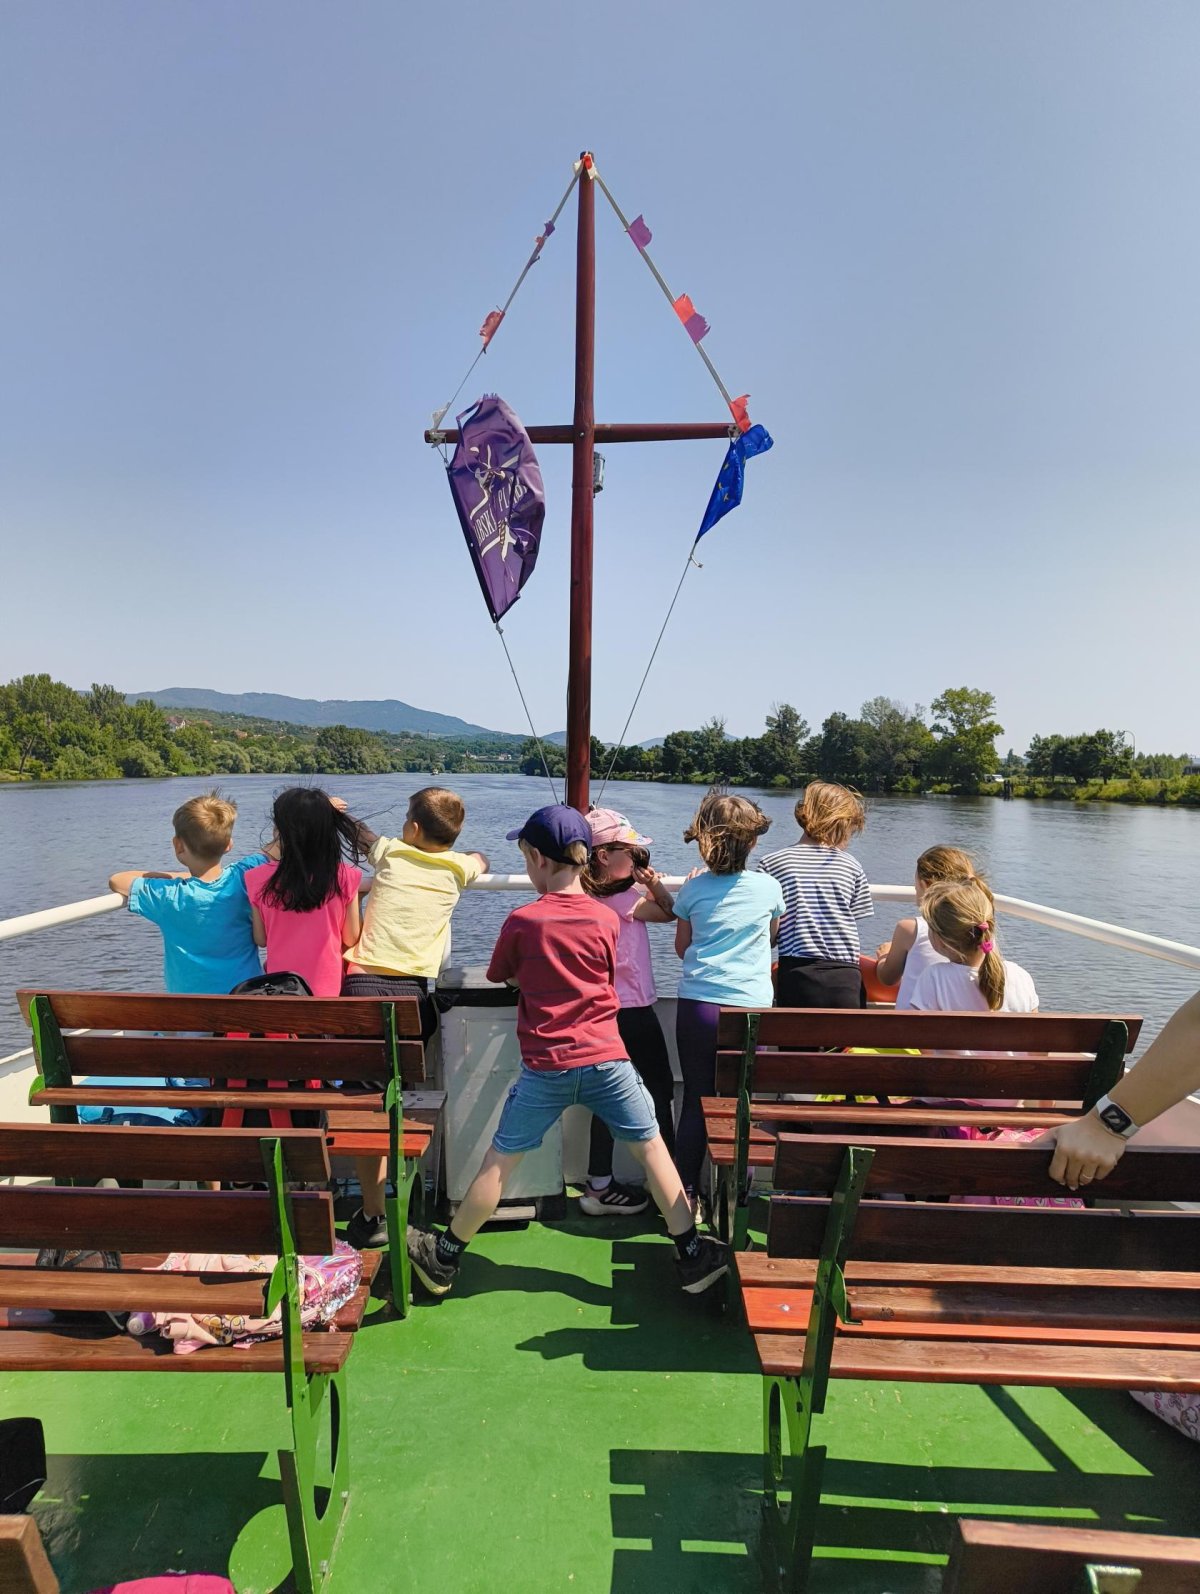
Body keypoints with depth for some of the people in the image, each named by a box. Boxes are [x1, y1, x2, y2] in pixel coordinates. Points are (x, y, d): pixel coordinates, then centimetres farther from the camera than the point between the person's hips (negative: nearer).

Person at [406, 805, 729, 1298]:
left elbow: (502, 976, 10)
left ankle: (444, 1258, 28)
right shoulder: (607, 919, -2)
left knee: (499, 1162, 11)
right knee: (652, 1149, 15)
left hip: (546, 1067, -1)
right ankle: (693, 1256, 23)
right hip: (607, 1059, 1)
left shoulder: (521, 921, -7)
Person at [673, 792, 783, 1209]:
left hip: (698, 1006, 0)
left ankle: (686, 1195, 18)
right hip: (750, 1008, 0)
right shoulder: (768, 886, 0)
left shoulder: (694, 888, -1)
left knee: (696, 1101, 10)